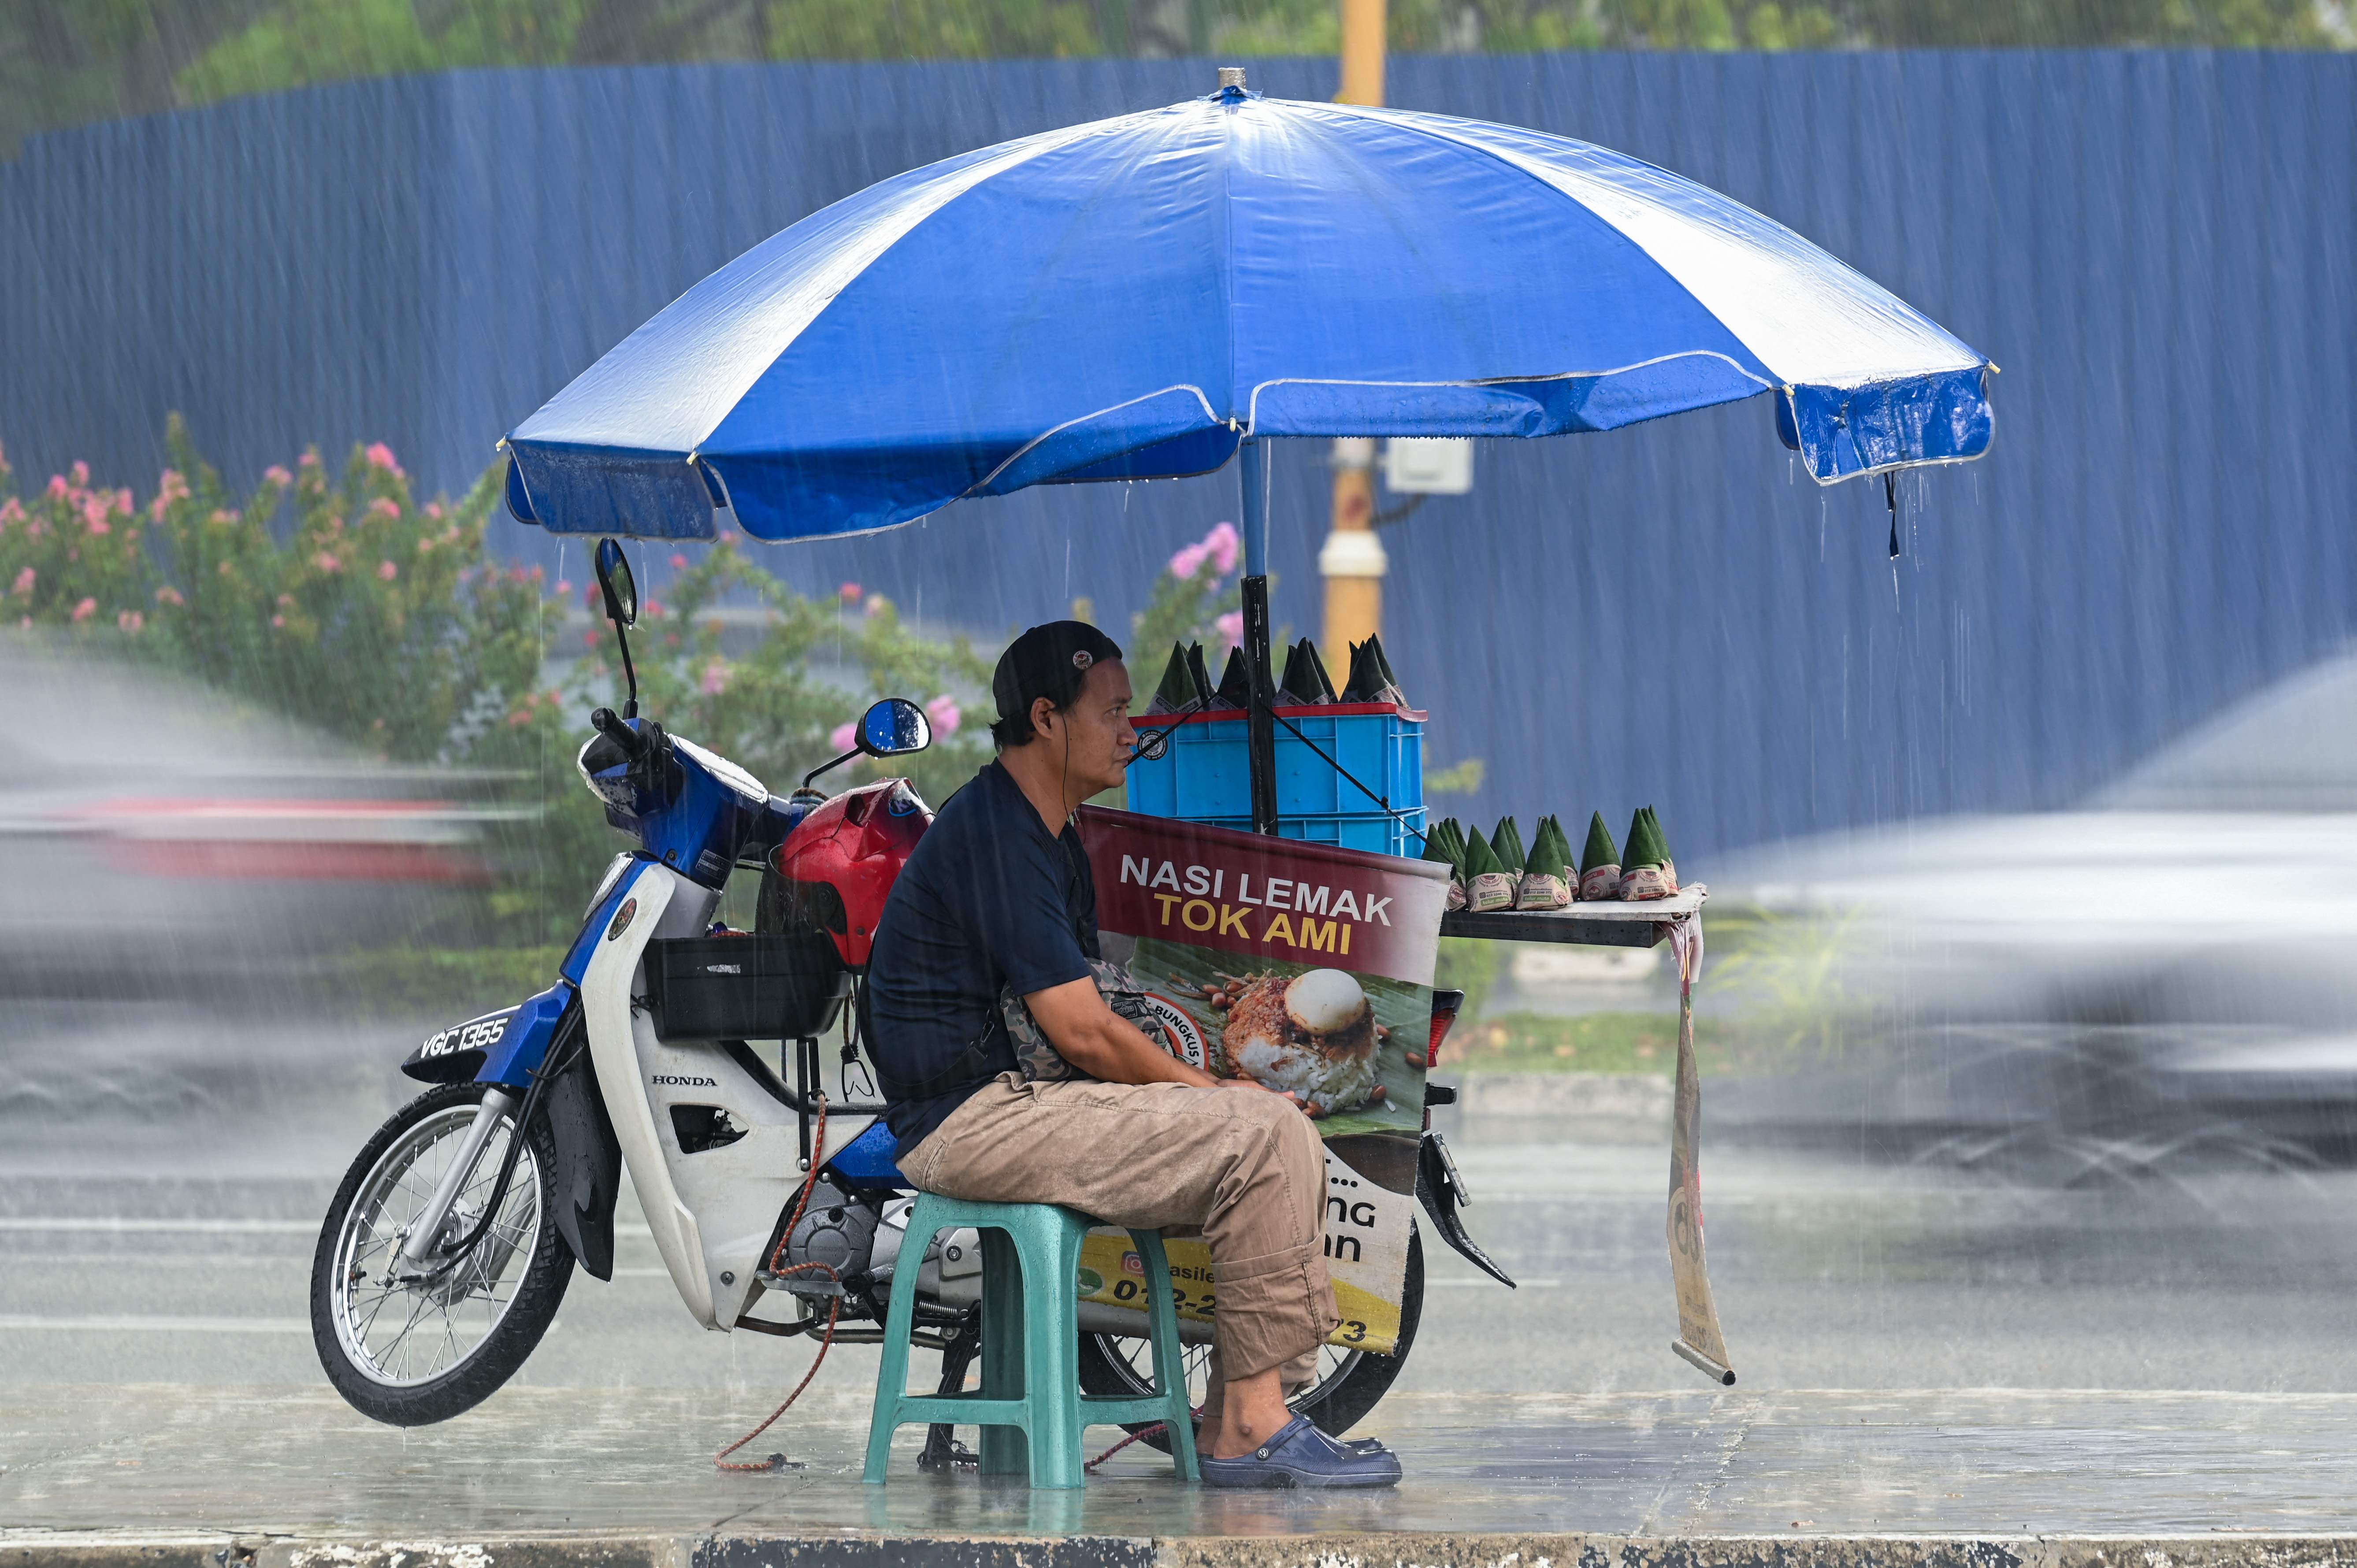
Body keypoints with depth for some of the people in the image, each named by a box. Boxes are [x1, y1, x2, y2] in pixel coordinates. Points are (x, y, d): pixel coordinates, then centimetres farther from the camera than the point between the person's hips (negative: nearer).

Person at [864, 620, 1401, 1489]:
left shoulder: (1049, 835, 19)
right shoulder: (992, 834, -15)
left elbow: (1088, 1026, 17)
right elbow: (1083, 1033, -19)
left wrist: (1213, 1089, 3)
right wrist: (1210, 1091, -7)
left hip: (1021, 1098, 11)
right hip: (974, 1117, -11)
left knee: (1283, 1135, 4)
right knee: (1262, 1135, -19)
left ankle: (1236, 1426, -1)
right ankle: (1251, 1426, -15)